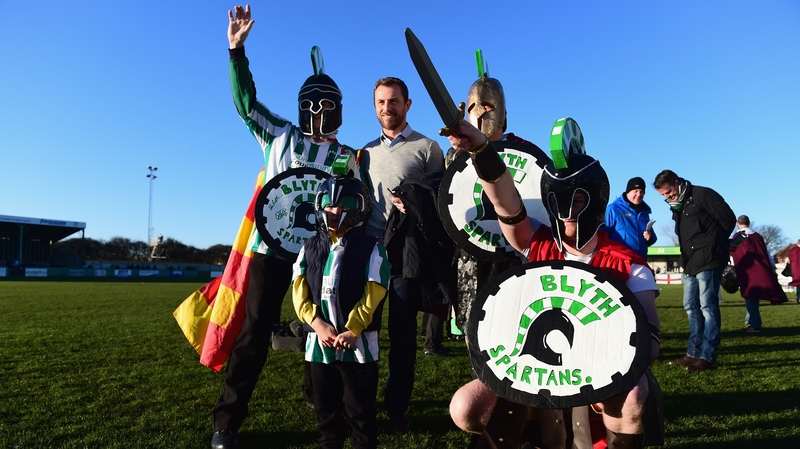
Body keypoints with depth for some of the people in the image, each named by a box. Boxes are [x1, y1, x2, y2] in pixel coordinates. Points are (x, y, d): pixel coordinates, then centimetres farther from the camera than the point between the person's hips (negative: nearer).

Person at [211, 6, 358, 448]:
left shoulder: (349, 159, 9)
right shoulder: (280, 135, 8)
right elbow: (246, 101, 4)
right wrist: (237, 51, -5)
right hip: (271, 246, -1)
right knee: (255, 331, -1)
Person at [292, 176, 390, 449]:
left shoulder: (371, 248, -5)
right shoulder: (310, 247, 6)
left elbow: (373, 295, -10)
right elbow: (299, 291, 1)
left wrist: (352, 331, -18)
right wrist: (318, 324, -13)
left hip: (359, 343, -4)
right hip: (319, 342, 4)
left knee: (360, 411, 10)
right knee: (325, 409, 20)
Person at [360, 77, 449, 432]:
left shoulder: (427, 148, 3)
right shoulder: (366, 152, 18)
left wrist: (414, 204, -17)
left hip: (406, 250, -4)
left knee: (402, 330, 2)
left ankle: (397, 404, 16)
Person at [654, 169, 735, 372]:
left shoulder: (703, 195, -9)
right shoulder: (677, 206, 16)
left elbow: (728, 219, -9)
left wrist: (712, 244, 1)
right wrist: (686, 258, 10)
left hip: (708, 261, -9)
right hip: (690, 263, 9)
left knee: (707, 306, -7)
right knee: (691, 306, 10)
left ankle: (708, 357, -2)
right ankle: (694, 353, 18)